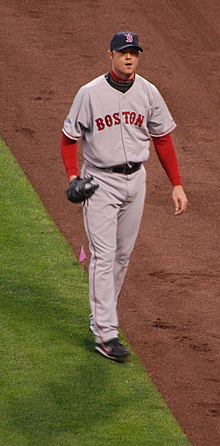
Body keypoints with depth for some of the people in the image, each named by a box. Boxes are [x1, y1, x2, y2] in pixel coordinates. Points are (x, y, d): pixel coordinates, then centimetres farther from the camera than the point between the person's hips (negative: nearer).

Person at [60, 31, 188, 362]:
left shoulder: (148, 93, 1)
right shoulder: (90, 93, -10)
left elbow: (163, 138, 8)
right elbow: (69, 137, -1)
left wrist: (177, 185, 4)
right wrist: (73, 176, -15)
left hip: (135, 179, 4)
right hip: (100, 182, -4)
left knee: (123, 254, 12)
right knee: (104, 256, -9)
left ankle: (102, 315, 30)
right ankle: (105, 334, -11)